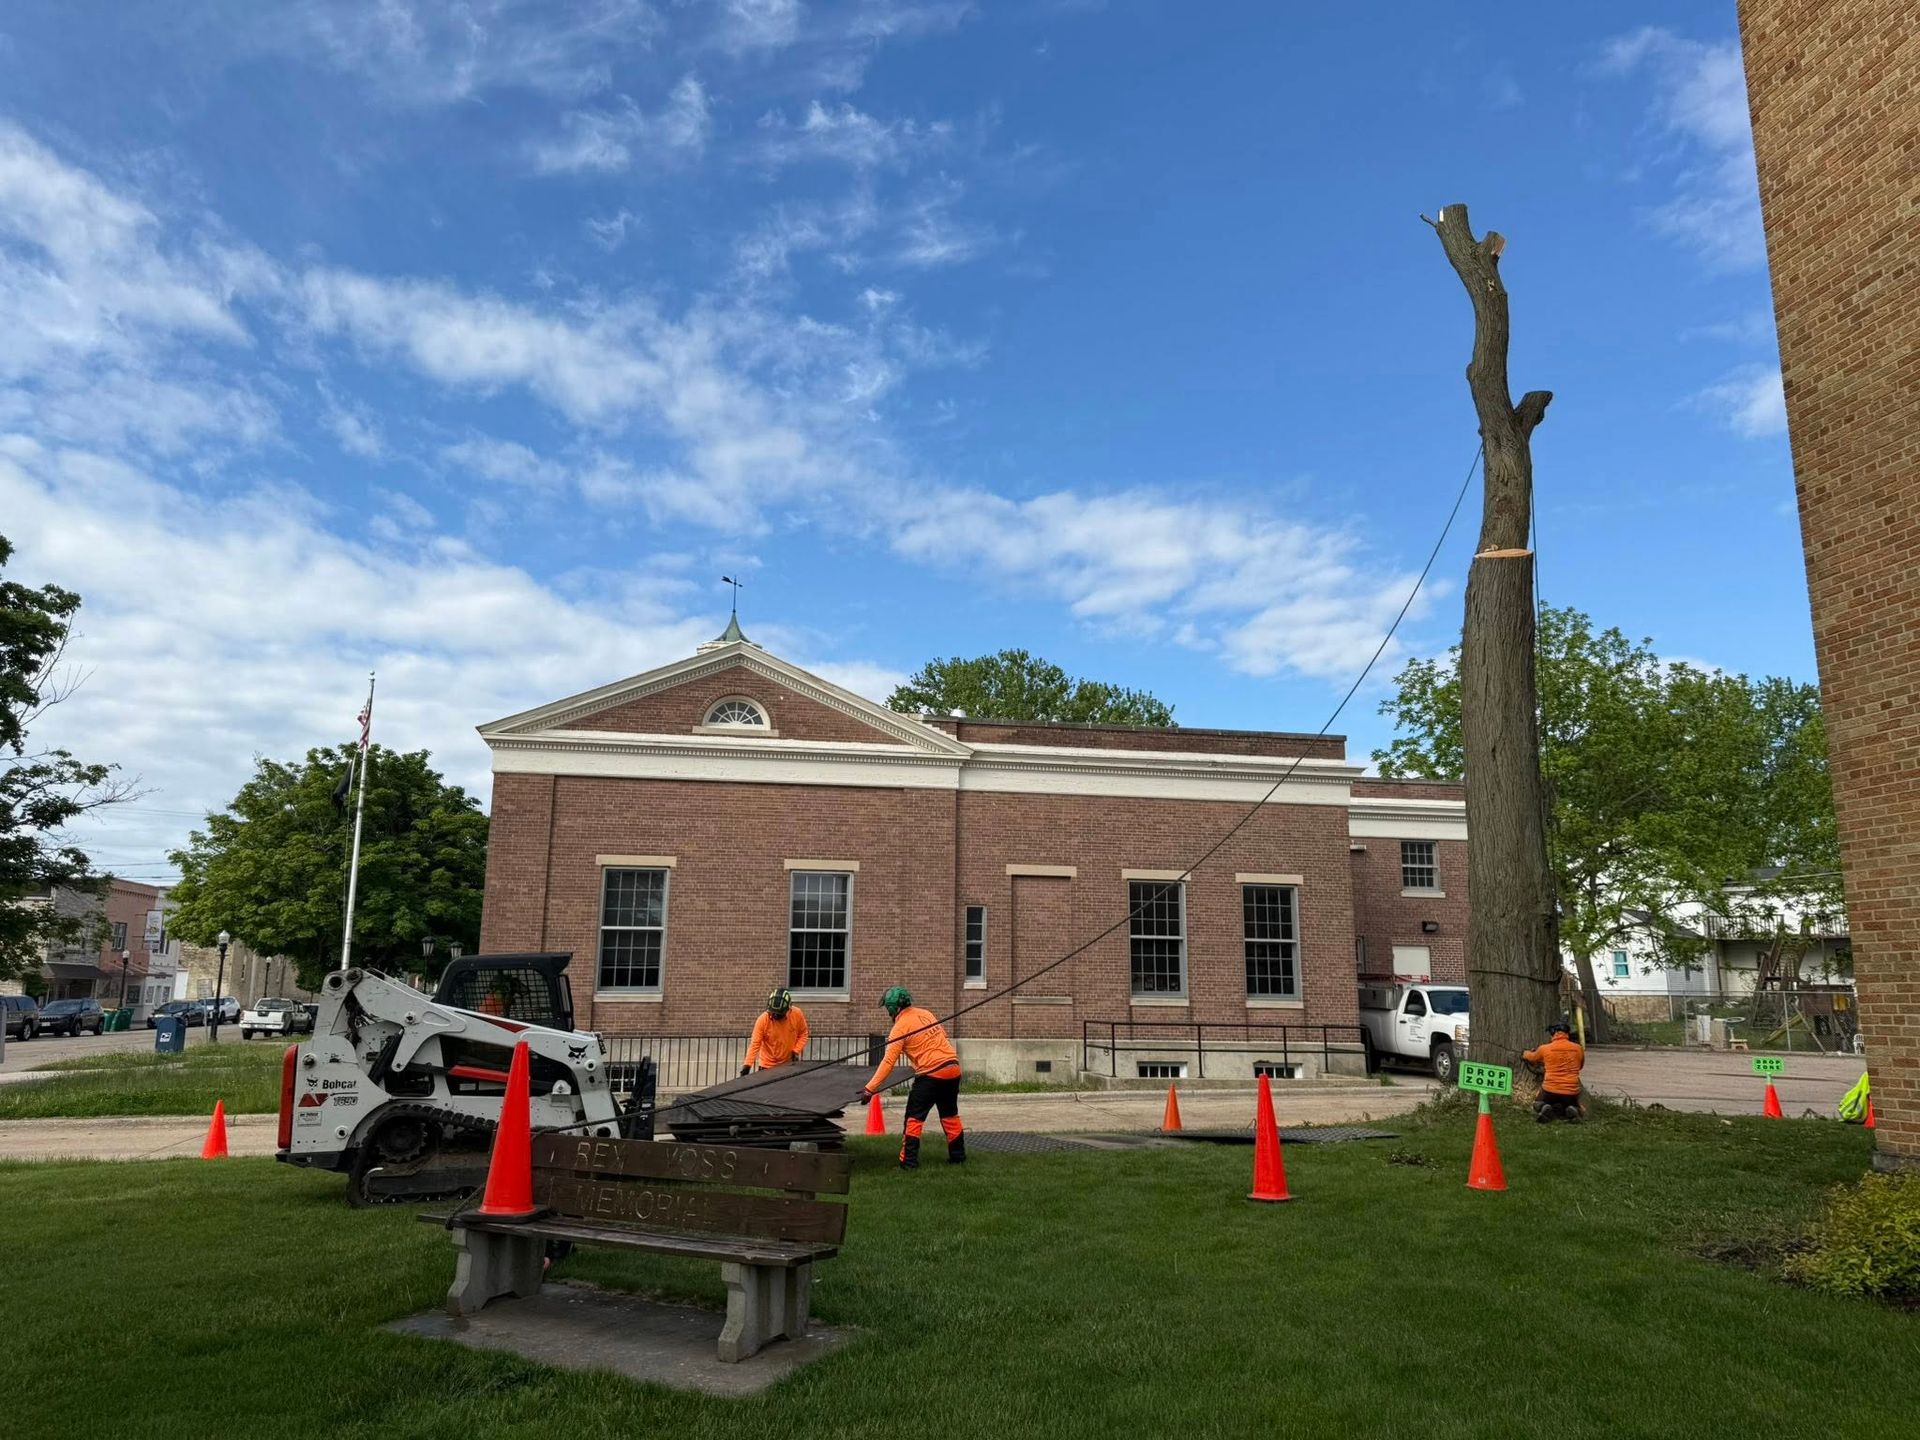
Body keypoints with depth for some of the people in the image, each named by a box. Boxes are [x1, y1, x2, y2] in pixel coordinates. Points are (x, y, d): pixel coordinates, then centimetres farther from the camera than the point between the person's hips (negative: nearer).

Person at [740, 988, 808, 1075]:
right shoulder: (763, 1019, -22)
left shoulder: (797, 1014, -17)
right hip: (768, 1066, -1)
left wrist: (796, 1051, -13)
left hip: (789, 1064, 1)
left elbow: (803, 1034, -1)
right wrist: (747, 1065, -30)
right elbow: (755, 1044, -22)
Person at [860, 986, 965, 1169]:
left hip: (931, 1073, -7)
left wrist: (870, 1088, -10)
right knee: (950, 1115, 21)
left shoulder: (900, 1027, -8)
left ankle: (909, 1161, 2)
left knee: (914, 1118, 4)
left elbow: (888, 1062, -12)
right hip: (953, 1067, 7)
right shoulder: (926, 1013, 11)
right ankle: (958, 1156, 28)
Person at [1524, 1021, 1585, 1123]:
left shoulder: (1544, 1049, -2)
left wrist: (1526, 1054, 43)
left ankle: (1544, 1109, -8)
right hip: (1571, 1092, 1)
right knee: (1574, 1108, 32)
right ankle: (1572, 1111, -3)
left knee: (1538, 1106, 27)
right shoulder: (1578, 1048, 2)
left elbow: (1530, 1058, 20)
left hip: (1550, 1091, -1)